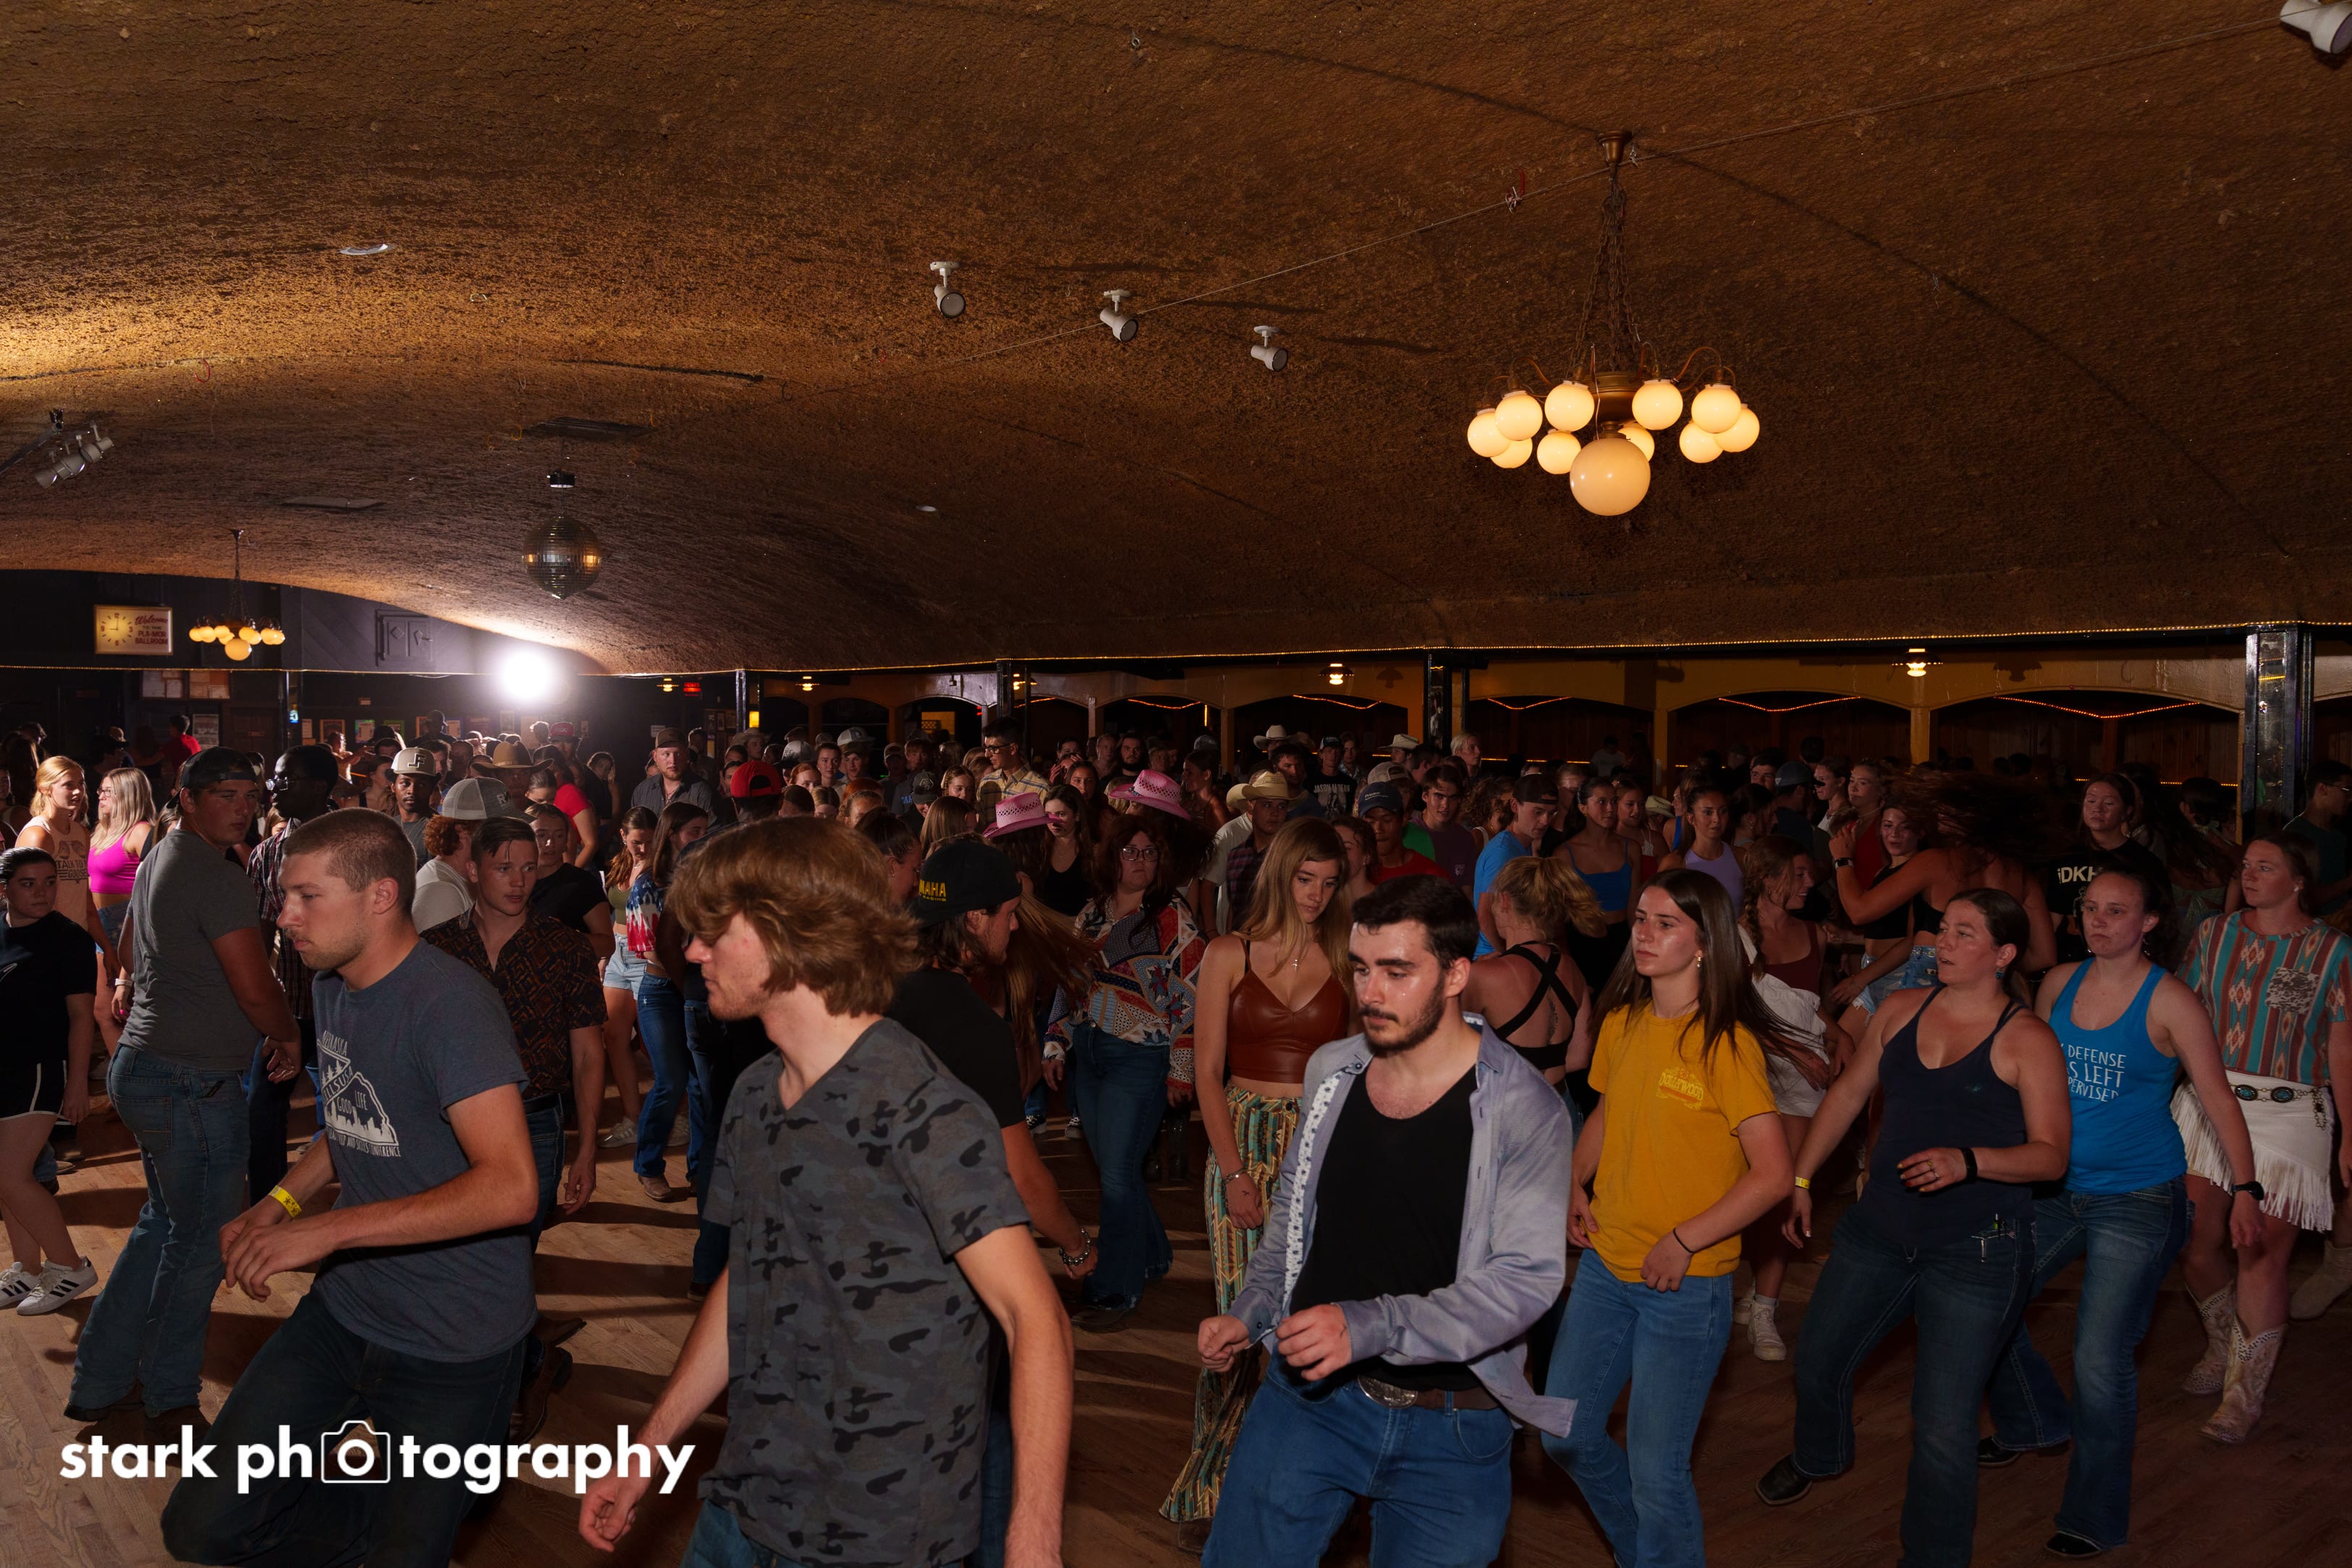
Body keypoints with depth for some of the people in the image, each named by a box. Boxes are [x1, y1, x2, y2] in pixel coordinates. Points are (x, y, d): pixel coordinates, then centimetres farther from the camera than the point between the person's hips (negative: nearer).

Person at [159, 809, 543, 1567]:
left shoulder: (450, 1001, -23)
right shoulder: (331, 988, 6)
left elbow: (510, 1187, -31)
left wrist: (328, 1228, -29)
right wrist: (279, 1203, 4)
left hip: (454, 1348, -8)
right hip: (346, 1309, 8)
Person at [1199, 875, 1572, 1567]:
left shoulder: (1524, 1111, -14)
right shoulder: (1331, 1073, 2)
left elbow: (1525, 1278, -21)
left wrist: (1369, 1327, -30)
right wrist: (1248, 1313, 2)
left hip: (1450, 1429, -3)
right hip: (1309, 1392, 4)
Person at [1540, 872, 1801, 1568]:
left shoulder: (1728, 1043, -16)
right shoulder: (1621, 1023, 3)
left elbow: (1773, 1174, -17)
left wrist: (1682, 1242, -18)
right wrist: (1575, 1187, 6)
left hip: (1686, 1285, -6)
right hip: (1606, 1264, 6)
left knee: (1656, 1468, -1)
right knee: (1566, 1436, 14)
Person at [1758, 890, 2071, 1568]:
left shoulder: (2027, 1041, -11)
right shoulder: (1901, 1010, 4)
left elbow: (2051, 1155, -13)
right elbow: (1849, 1093, 13)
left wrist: (1968, 1161, -30)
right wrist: (1801, 1179, 14)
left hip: (1975, 1253, -6)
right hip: (1880, 1229, 6)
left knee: (1943, 1429, -4)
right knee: (1817, 1360, 22)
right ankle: (1818, 1456, 55)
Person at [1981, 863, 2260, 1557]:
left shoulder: (2170, 1001, -12)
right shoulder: (2059, 983, 2)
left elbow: (2218, 1097, -9)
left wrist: (2245, 1189, -13)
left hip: (2138, 1204, -5)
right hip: (2054, 1189, 6)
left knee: (2100, 1360, -7)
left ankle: (2096, 1517, 12)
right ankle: (2034, 1422, 38)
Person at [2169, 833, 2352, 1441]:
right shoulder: (2214, 935, 7)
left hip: (2288, 1113, -3)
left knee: (2262, 1252, -5)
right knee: (2194, 1240, 3)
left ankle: (2244, 1396, 7)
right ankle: (2223, 1348, 31)